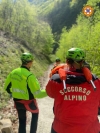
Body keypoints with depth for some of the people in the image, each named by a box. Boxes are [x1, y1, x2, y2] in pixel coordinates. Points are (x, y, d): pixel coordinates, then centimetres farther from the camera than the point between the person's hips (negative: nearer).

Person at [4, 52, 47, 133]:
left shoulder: (13, 72, -4)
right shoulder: (29, 76, -25)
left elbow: (7, 87, 8)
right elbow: (37, 94, -25)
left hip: (17, 102, 5)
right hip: (28, 102, -5)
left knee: (22, 121, 21)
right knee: (35, 112, 27)